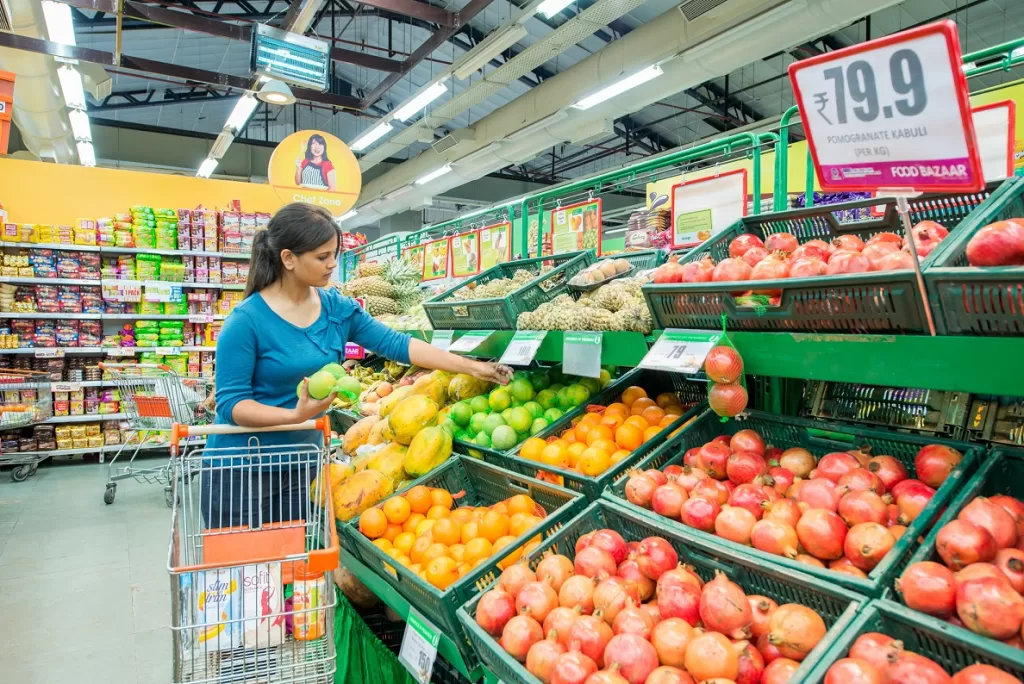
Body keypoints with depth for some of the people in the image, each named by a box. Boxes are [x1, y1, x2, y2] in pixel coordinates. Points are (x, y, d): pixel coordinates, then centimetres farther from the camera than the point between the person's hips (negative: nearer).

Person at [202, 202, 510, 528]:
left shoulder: (336, 306, -2)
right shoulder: (247, 320, -18)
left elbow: (394, 343, -4)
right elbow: (230, 402, -17)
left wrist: (470, 367, -9)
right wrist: (296, 415, -33)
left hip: (301, 464, 5)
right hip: (242, 469, -5)